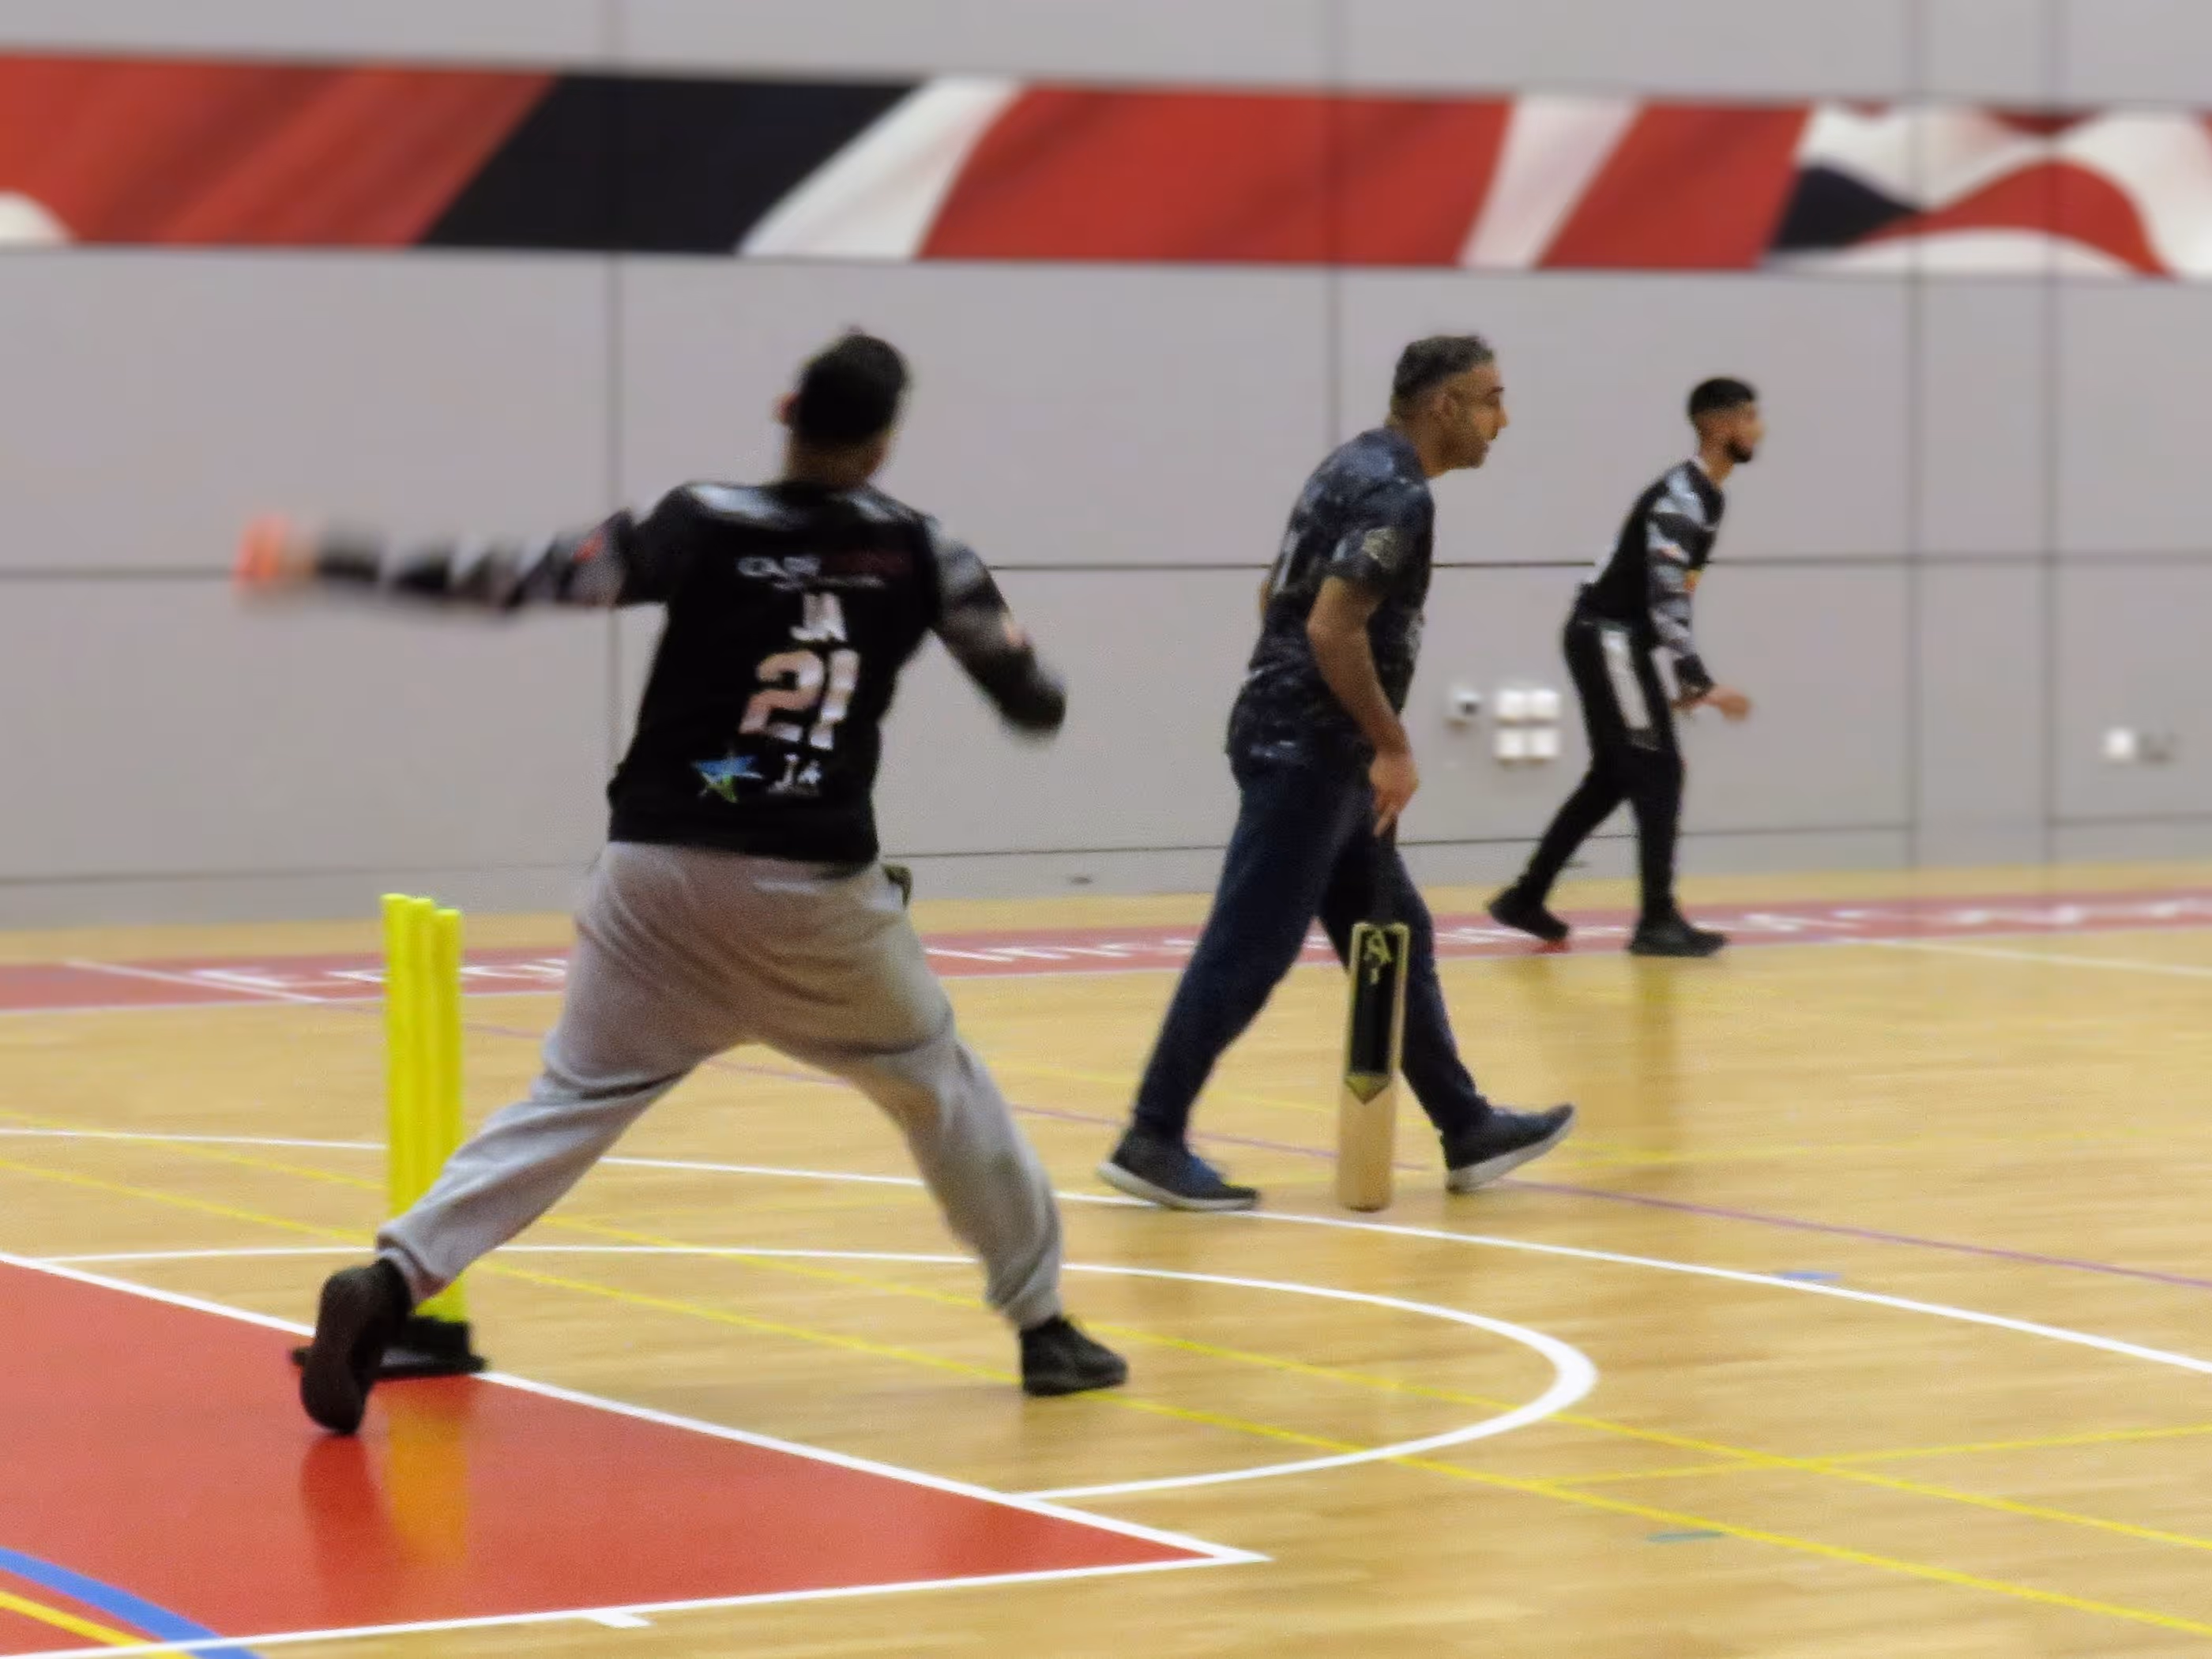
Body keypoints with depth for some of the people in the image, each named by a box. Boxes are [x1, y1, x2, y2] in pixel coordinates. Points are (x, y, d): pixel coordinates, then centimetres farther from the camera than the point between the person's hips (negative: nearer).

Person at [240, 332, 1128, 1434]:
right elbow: (1034, 702, 10)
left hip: (660, 878, 0)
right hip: (816, 889, 0)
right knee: (940, 1085, 19)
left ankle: (391, 1281, -14)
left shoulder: (705, 528, -3)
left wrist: (331, 563, -4)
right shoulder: (917, 553, 1)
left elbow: (523, 577, -8)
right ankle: (1042, 1324, 24)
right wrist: (1024, 664, 35)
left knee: (571, 1103, 3)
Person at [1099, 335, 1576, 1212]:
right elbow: (1333, 628, -24)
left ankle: (1466, 1130, 19)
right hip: (1307, 751, -11)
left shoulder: (1358, 469, 15)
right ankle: (1153, 1142, -4)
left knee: (1397, 939, 13)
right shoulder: (1397, 494, -16)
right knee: (1248, 951, -7)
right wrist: (1393, 746, -16)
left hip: (1307, 746, 11)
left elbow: (1279, 600, 21)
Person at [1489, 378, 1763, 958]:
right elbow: (1664, 600, -26)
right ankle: (1657, 921, -7)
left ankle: (1526, 899, 21)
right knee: (1658, 772, -10)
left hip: (1617, 640, 10)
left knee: (1613, 776, 15)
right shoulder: (1680, 499, -19)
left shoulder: (1707, 498, 13)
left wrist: (1687, 681, 19)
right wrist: (1703, 685, -28)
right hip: (1606, 637, -10)